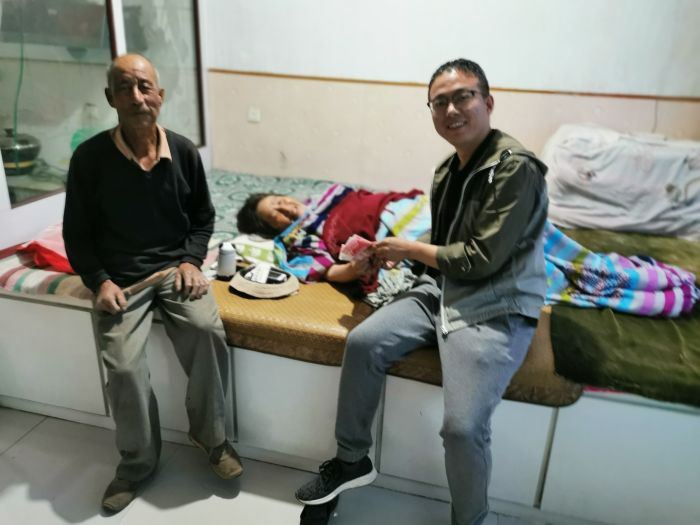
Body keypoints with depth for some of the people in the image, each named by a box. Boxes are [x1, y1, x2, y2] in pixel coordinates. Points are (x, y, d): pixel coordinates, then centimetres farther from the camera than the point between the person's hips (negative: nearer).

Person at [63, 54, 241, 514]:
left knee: (208, 330, -26)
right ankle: (138, 462, 6)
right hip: (120, 278, -1)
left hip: (175, 267, 1)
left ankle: (213, 436, -3)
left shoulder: (184, 152, 0)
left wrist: (191, 261, -5)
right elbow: (77, 233, 2)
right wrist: (100, 281, -11)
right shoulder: (90, 157, -6)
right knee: (123, 366, -21)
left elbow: (203, 218, 10)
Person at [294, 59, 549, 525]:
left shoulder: (516, 168, -16)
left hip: (496, 309, -7)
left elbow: (481, 260, -20)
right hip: (443, 290, 8)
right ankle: (352, 460, 15)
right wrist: (397, 252, -1)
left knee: (463, 426, -22)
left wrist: (409, 249, -8)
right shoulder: (447, 171, 9)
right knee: (363, 343, -7)